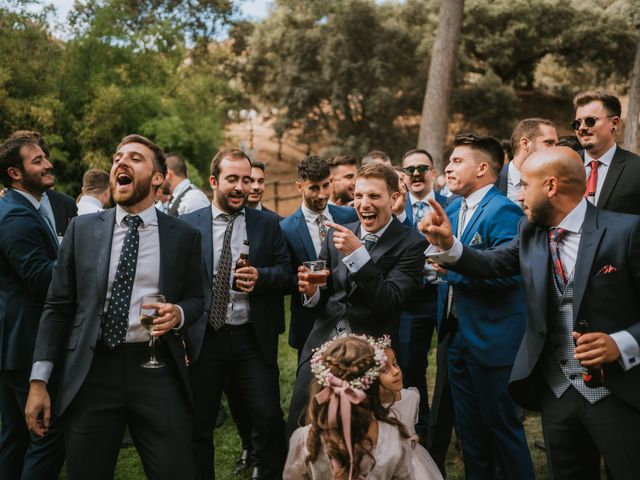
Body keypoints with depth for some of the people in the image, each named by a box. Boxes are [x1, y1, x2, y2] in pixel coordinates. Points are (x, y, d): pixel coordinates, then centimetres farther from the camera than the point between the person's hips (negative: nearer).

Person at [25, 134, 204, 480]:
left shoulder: (183, 236, 4)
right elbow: (57, 307, 6)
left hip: (158, 373, -1)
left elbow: (195, 298, 13)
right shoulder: (82, 229, 6)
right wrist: (39, 380, 1)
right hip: (91, 373, 1)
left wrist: (178, 314, -11)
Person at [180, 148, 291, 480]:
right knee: (199, 424, 11)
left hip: (254, 338, 0)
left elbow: (287, 273, 3)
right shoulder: (188, 225, 3)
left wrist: (260, 277, -17)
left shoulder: (268, 224, 5)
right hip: (204, 339, 0)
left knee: (269, 418, -1)